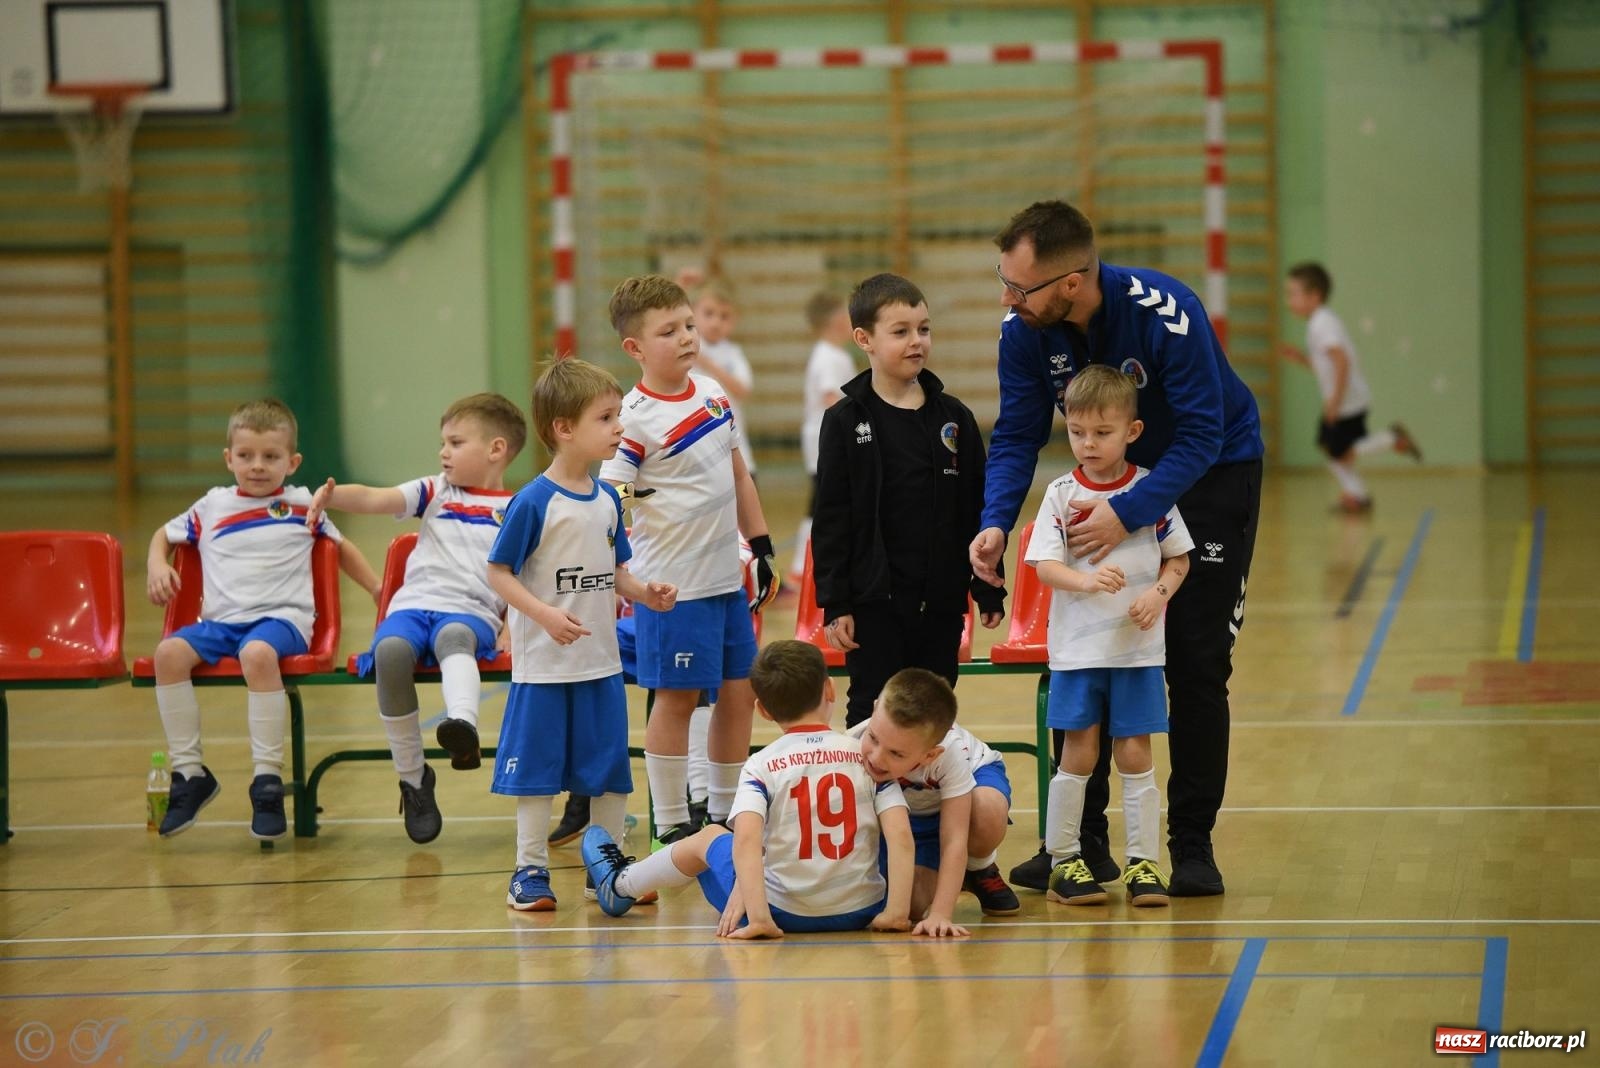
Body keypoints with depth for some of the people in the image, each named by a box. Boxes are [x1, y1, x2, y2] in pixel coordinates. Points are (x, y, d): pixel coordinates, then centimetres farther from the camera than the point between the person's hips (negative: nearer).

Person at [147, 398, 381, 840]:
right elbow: (164, 534, 30)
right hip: (220, 621, 3)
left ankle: (268, 779, -32)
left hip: (283, 617, -3)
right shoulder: (212, 506, 18)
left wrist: (378, 588, 18)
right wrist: (156, 565, 9)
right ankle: (189, 773, -16)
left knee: (257, 653, -39)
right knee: (169, 651, -27)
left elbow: (341, 546, 26)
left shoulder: (303, 504, 14)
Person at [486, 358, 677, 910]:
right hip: (544, 664, -6)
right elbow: (499, 572, -13)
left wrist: (644, 592, -5)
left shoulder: (606, 499, 6)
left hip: (601, 661, 6)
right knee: (537, 767, 3)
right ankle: (531, 870, 12)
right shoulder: (533, 502, -15)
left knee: (610, 770, 11)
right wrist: (545, 615, -24)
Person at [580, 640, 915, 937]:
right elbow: (901, 834, -11)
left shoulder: (761, 766, -6)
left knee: (707, 839, 25)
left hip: (785, 914, -2)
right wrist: (897, 912, -12)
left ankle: (620, 884, 50)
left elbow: (746, 838, -21)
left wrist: (758, 918, -25)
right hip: (862, 912, 2)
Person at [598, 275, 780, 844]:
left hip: (727, 577, 7)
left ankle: (725, 816, 23)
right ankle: (671, 828, 9)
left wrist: (762, 546, 17)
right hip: (674, 584, -7)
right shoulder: (636, 418, -14)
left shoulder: (712, 392, 7)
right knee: (677, 698, 0)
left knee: (738, 693, 11)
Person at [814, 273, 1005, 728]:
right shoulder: (846, 420, -3)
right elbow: (831, 518, -4)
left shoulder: (954, 417, 6)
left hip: (942, 601, 3)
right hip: (874, 603, -3)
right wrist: (834, 602, -8)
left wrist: (989, 589, 5)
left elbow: (979, 509, 8)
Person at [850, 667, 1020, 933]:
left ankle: (981, 872, -3)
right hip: (907, 814, 2)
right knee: (917, 905, -20)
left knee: (988, 812, -39)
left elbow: (953, 841, -38)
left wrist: (940, 915, -45)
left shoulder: (950, 754, -41)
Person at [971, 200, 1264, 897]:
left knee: (1196, 666, -6)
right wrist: (996, 523, -30)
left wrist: (1129, 513, -45)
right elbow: (1017, 436, -12)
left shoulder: (1166, 313, -34)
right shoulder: (1025, 331, -19)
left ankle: (1192, 846, 3)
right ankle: (1081, 845, 6)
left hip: (1213, 472, -5)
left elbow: (1202, 436, -33)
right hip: (1117, 475, 5)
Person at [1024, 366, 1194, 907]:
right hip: (1077, 646, 0)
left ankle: (1145, 863, 10)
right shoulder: (1062, 494, -2)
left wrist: (1158, 593, -13)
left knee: (1135, 754, 3)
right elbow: (1045, 565, -9)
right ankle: (1063, 862, 13)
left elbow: (1178, 559, 6)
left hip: (1138, 646, 0)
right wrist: (1087, 581, -27)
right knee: (1079, 754, 3)